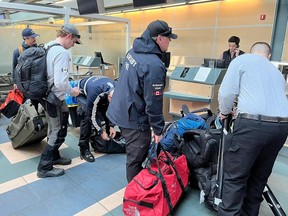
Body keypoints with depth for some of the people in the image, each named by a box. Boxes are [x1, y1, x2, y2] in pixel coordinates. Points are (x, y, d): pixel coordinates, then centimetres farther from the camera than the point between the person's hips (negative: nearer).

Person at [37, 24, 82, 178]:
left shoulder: (47, 47, 7)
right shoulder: (62, 53, -22)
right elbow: (60, 83, -29)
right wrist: (72, 91, -11)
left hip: (45, 95, 10)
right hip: (54, 99, -9)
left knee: (53, 129, 23)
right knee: (59, 133, 4)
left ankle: (54, 157, 40)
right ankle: (44, 168, 15)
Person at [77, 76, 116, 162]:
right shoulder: (95, 92, -44)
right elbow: (91, 114, -33)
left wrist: (111, 126, -17)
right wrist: (101, 132, -26)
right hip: (83, 93, -5)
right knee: (87, 116, -23)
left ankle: (110, 139, 9)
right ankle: (84, 149, -15)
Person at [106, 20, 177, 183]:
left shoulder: (134, 51, 3)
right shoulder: (154, 65, -26)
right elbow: (153, 102, -23)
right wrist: (158, 130, -13)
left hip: (121, 111, 10)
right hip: (134, 119, -10)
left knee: (137, 155, 25)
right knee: (136, 159, 8)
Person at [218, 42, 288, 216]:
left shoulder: (242, 60, 9)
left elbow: (227, 92, -2)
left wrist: (224, 112, 16)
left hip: (253, 123, -6)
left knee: (235, 177, 1)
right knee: (259, 177, 18)